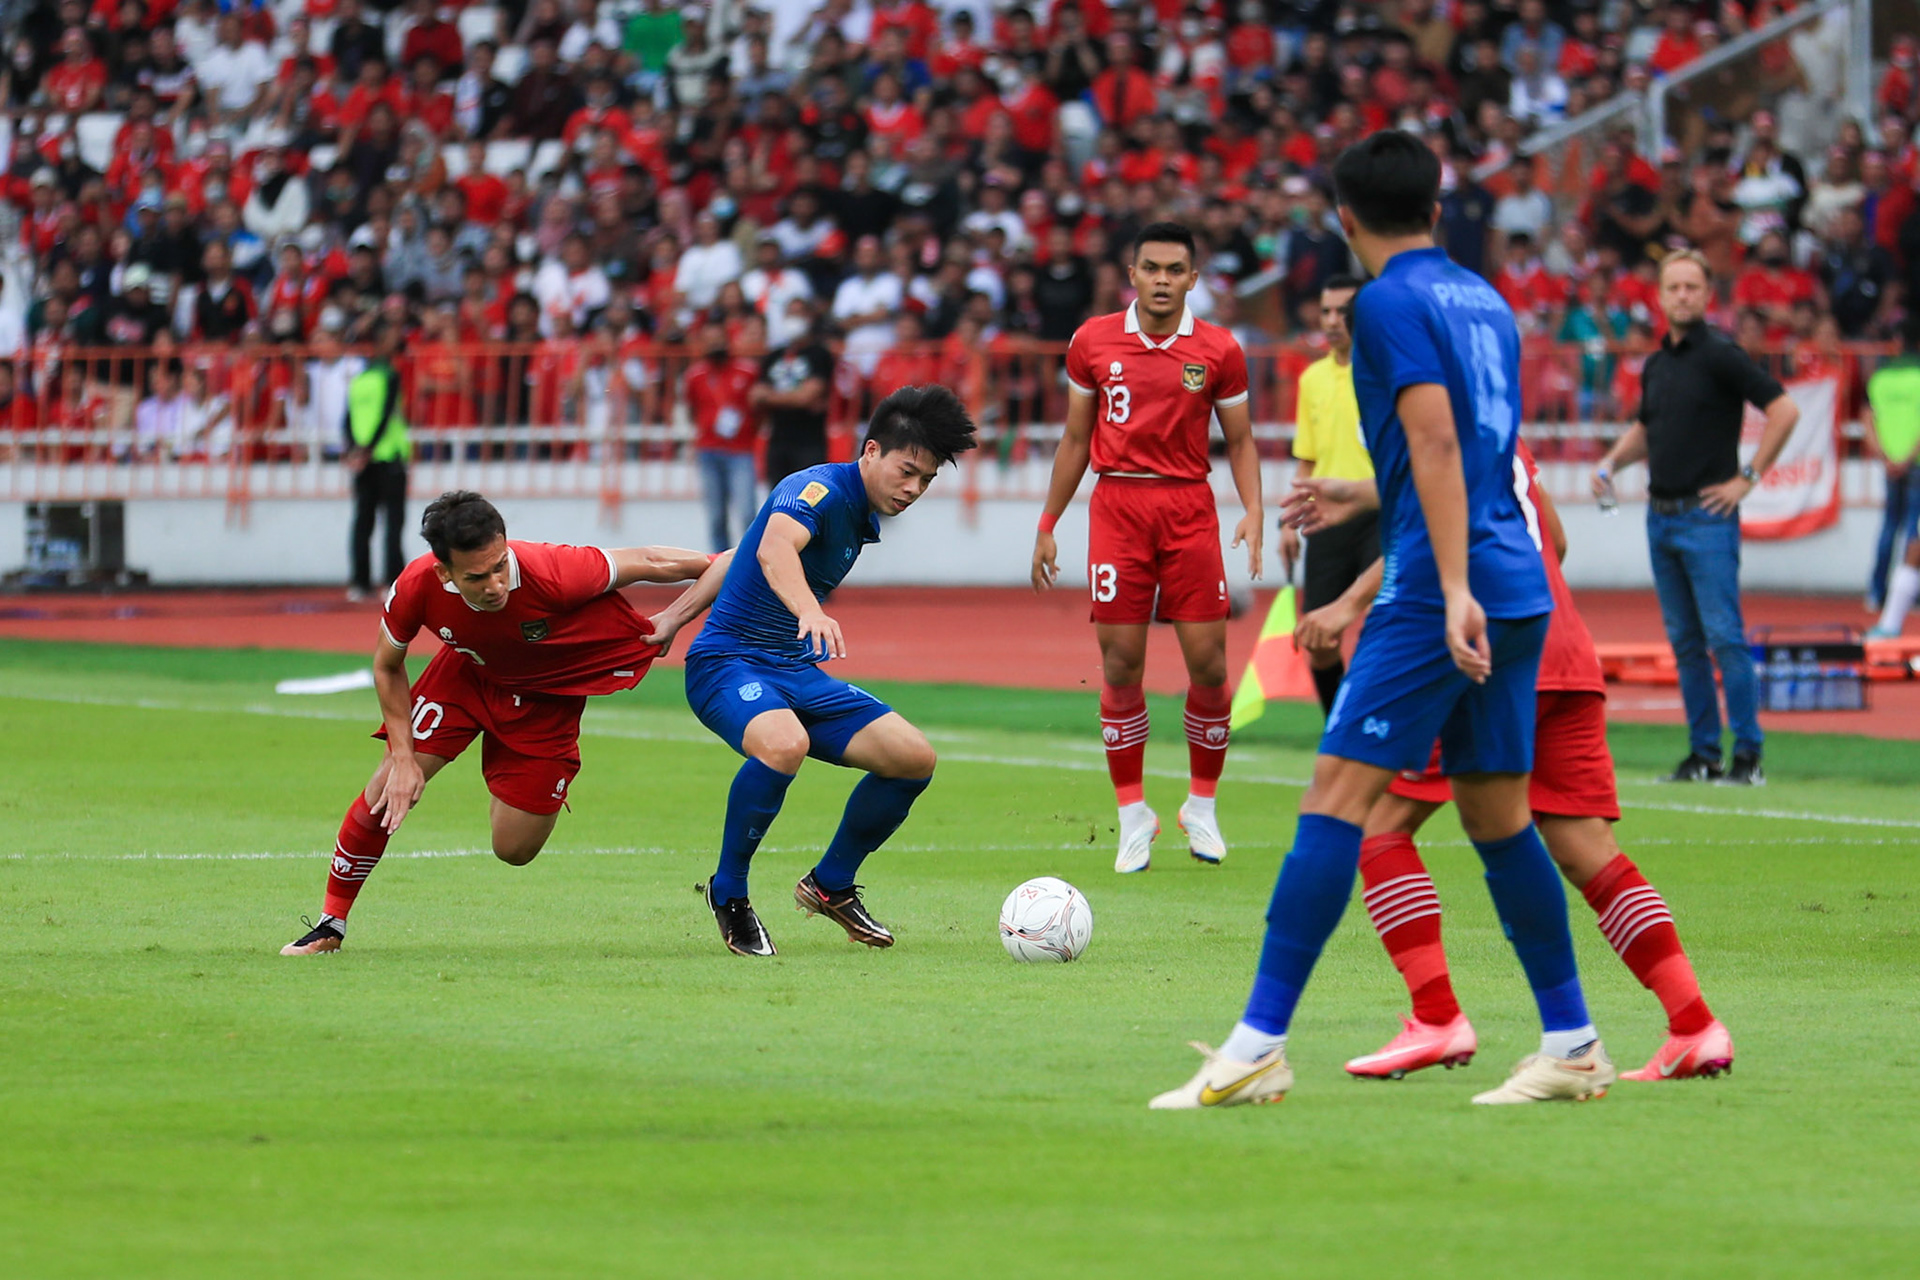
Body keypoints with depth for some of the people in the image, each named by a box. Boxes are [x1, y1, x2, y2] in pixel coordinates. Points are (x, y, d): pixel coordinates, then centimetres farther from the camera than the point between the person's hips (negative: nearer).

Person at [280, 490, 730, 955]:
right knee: (389, 787, -9)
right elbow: (387, 667, -11)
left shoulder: (552, 574, -41)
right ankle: (331, 924, 11)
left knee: (514, 849, -2)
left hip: (549, 696, -1)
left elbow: (649, 563, -24)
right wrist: (403, 759, -15)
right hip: (468, 672, 1)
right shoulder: (417, 589, -32)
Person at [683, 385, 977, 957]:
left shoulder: (866, 518, 12)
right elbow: (774, 547, -41)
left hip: (796, 671, 9)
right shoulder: (821, 489, -17)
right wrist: (810, 611, -60)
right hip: (727, 660, -9)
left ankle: (830, 885, 17)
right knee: (784, 743, -39)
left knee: (914, 758, -3)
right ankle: (728, 894, -18)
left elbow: (737, 560, 23)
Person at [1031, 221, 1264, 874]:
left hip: (1189, 507, 0)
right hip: (1117, 505, 0)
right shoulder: (1093, 342, 4)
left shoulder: (1218, 351, 1)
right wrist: (1047, 525, 12)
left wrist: (1253, 512, -7)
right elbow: (1076, 439, 13)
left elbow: (1240, 439, 8)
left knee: (1208, 662, -3)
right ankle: (1133, 815, 7)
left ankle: (1202, 806, 15)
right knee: (1120, 664, -3)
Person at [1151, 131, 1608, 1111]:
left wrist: (1454, 591, -23)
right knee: (1496, 816, 14)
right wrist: (1359, 498, 43)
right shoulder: (1485, 302, 19)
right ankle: (1572, 1048, 15)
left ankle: (1259, 1048, -15)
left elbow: (1437, 444, -17)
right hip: (1520, 589, 8)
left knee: (1336, 798, -10)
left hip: (1439, 592, -8)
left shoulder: (1391, 303, -6)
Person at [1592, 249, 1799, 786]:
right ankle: (1703, 753, 12)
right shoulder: (1656, 364, 14)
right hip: (1660, 516, 7)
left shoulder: (1719, 355, -8)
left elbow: (1784, 410, -12)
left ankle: (1748, 755, -8)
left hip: (1706, 516, -7)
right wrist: (1610, 464, 11)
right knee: (1685, 642, 8)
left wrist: (1748, 477, -11)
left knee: (1724, 637, -10)